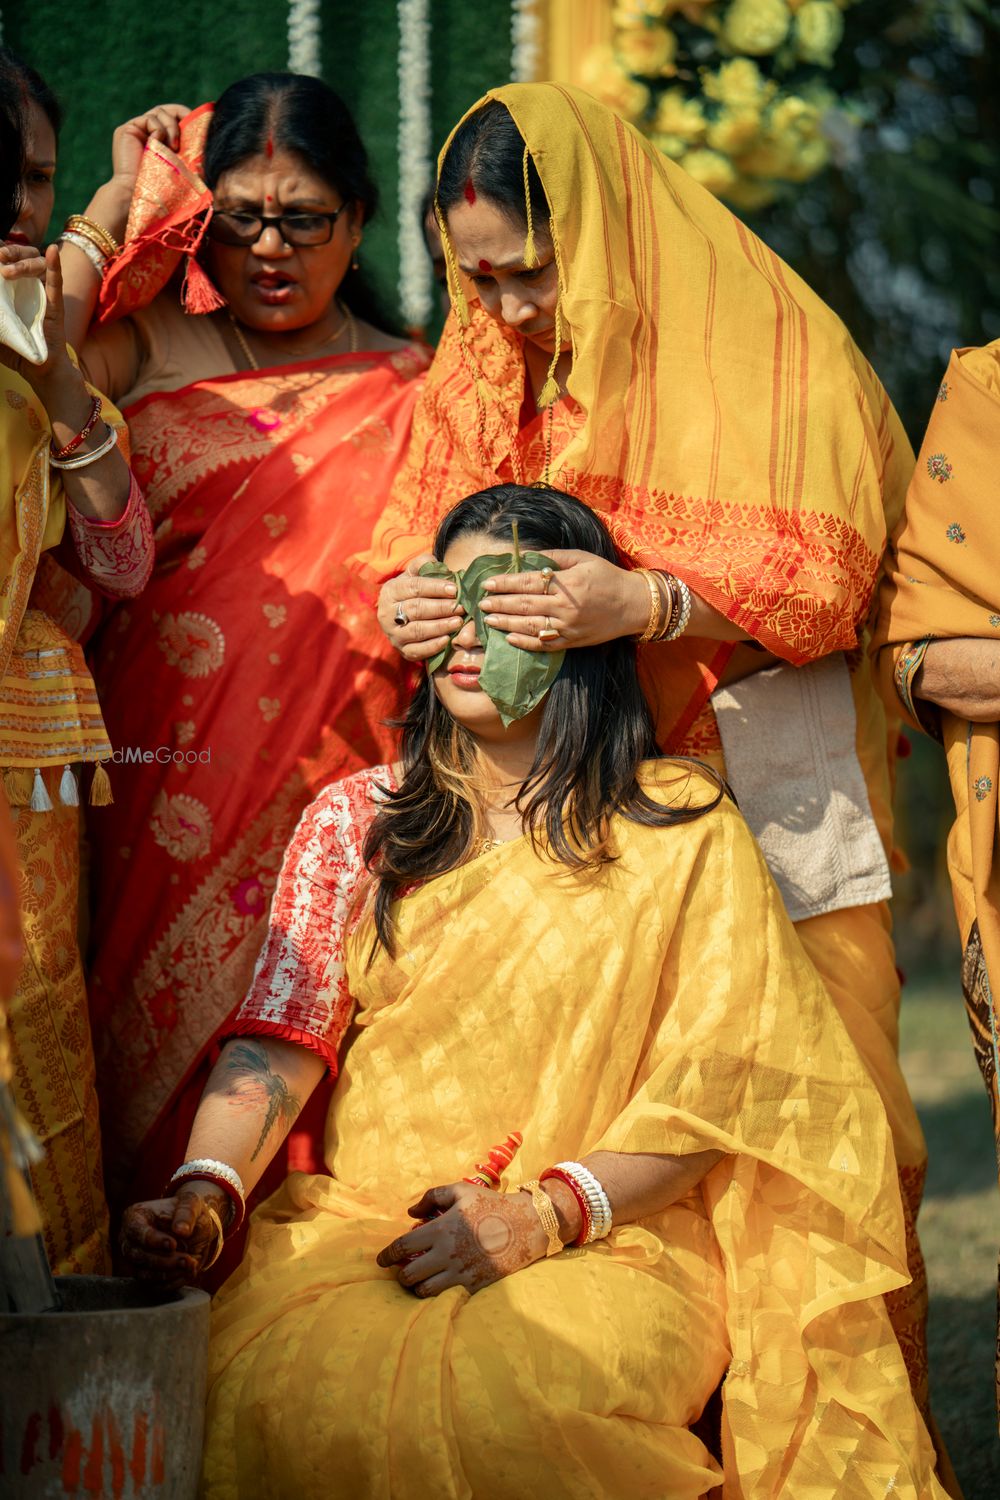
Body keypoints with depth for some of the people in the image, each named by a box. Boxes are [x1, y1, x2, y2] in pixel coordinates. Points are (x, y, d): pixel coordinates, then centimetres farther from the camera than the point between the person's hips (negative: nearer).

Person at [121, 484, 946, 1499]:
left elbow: (716, 1086, -2)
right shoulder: (356, 820, 13)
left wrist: (541, 1213, -16)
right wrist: (205, 1192, -18)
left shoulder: (683, 828, 6)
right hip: (352, 1220, 2)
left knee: (495, 1394, -35)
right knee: (279, 1386, -31)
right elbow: (278, 1041, 2)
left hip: (607, 1243, -2)